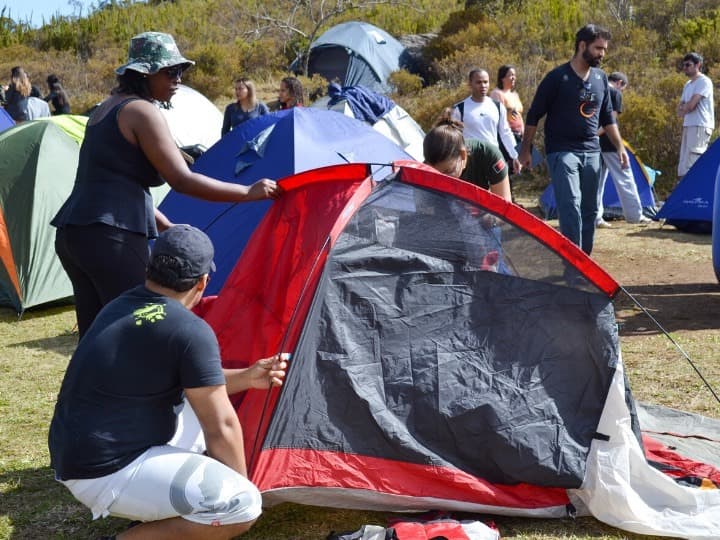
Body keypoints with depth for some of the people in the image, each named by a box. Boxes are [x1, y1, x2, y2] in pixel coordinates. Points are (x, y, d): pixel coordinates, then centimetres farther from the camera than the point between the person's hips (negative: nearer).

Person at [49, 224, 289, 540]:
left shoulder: (120, 308, 9)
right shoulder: (190, 331, -19)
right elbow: (221, 428, -11)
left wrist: (246, 377, 21)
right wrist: (240, 486, 4)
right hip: (104, 474, -9)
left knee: (202, 406, 21)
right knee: (243, 505, -15)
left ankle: (152, 502, 13)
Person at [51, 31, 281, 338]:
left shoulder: (106, 109, 21)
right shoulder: (142, 112, -8)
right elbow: (182, 181, -14)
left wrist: (169, 228, 25)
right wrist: (248, 193, -8)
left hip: (71, 233, 10)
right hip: (112, 238, -10)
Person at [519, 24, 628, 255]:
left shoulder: (601, 78, 10)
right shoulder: (557, 77, -8)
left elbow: (607, 117, 20)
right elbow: (533, 116, -3)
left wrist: (620, 146, 13)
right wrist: (525, 150, -3)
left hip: (591, 151, 6)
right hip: (562, 151, -6)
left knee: (589, 209, 7)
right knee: (571, 205, -17)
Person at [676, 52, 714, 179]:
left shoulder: (704, 81, -9)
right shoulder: (688, 84, 19)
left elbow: (690, 105, -18)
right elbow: (680, 108, 18)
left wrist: (683, 110, 2)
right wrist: (683, 109, -4)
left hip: (700, 127, -9)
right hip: (688, 126, 9)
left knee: (692, 166, -15)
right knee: (684, 167, 9)